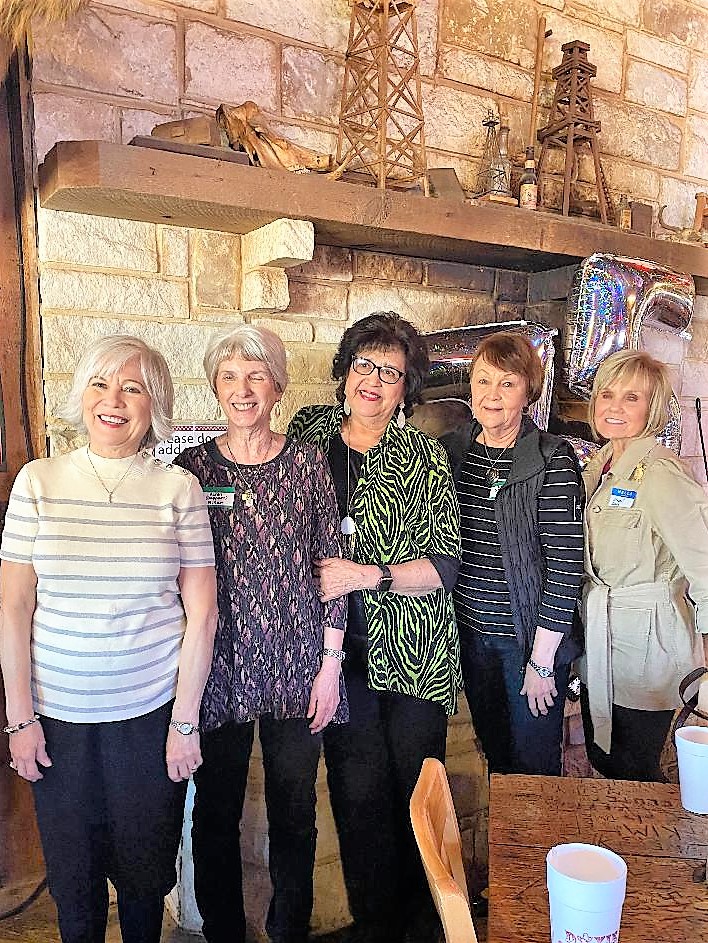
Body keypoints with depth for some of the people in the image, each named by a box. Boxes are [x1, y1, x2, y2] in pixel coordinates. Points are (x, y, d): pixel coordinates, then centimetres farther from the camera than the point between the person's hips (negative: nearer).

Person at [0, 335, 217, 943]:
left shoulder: (179, 489, -6)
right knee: (72, 875, 16)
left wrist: (185, 723, -5)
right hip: (58, 713, 1)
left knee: (145, 870, 16)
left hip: (152, 711, 0)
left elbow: (201, 612, -4)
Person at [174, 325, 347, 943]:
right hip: (218, 666, 0)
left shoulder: (307, 462, -2)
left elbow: (331, 565, 0)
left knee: (295, 813, 15)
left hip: (298, 662, 0)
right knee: (216, 814, 14)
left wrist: (331, 662, -2)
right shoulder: (193, 468, -2)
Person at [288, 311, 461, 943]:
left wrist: (366, 574, -18)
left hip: (416, 652, -1)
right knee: (357, 795, 6)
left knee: (415, 789, 10)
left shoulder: (425, 458, -3)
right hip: (342, 650, 1)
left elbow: (444, 566, -6)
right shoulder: (308, 437, 3)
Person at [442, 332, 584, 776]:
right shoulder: (452, 449, 0)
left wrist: (542, 661, -15)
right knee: (494, 751, 24)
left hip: (532, 637, -5)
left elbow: (566, 567, -16)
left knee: (534, 764, 13)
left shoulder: (553, 461, -16)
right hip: (469, 631, 5)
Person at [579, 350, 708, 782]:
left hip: (646, 640, -8)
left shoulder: (661, 475, -21)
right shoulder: (601, 464, 5)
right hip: (599, 636, 8)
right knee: (602, 759, 21)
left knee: (632, 773, 7)